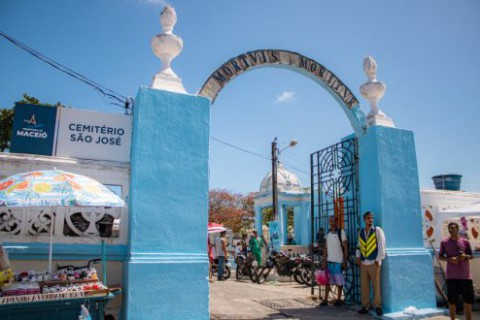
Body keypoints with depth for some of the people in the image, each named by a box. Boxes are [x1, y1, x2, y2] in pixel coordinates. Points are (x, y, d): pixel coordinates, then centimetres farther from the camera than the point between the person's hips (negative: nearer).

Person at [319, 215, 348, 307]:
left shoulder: (341, 232, -6)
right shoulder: (328, 233, 8)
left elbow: (345, 247, -6)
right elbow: (325, 248, 9)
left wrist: (345, 261, -9)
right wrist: (324, 261, 3)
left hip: (338, 261, -5)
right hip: (329, 260, 5)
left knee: (339, 281, 6)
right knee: (327, 280, 7)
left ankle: (338, 300, 17)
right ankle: (325, 300, 13)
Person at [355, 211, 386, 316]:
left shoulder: (377, 230, -3)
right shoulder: (361, 232, 11)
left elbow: (381, 245, -6)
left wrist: (378, 260, -9)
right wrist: (358, 256, 4)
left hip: (374, 262, -4)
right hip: (363, 263, 4)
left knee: (376, 285, 0)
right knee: (364, 285, 7)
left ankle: (378, 306, 12)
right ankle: (366, 305, 17)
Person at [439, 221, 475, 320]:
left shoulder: (465, 242, 2)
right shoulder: (444, 242, -1)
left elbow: (471, 256, 9)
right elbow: (440, 256, 4)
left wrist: (465, 257, -13)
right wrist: (449, 259, -15)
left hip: (466, 276, 1)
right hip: (452, 276, -1)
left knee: (468, 300, 9)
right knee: (452, 301, 5)